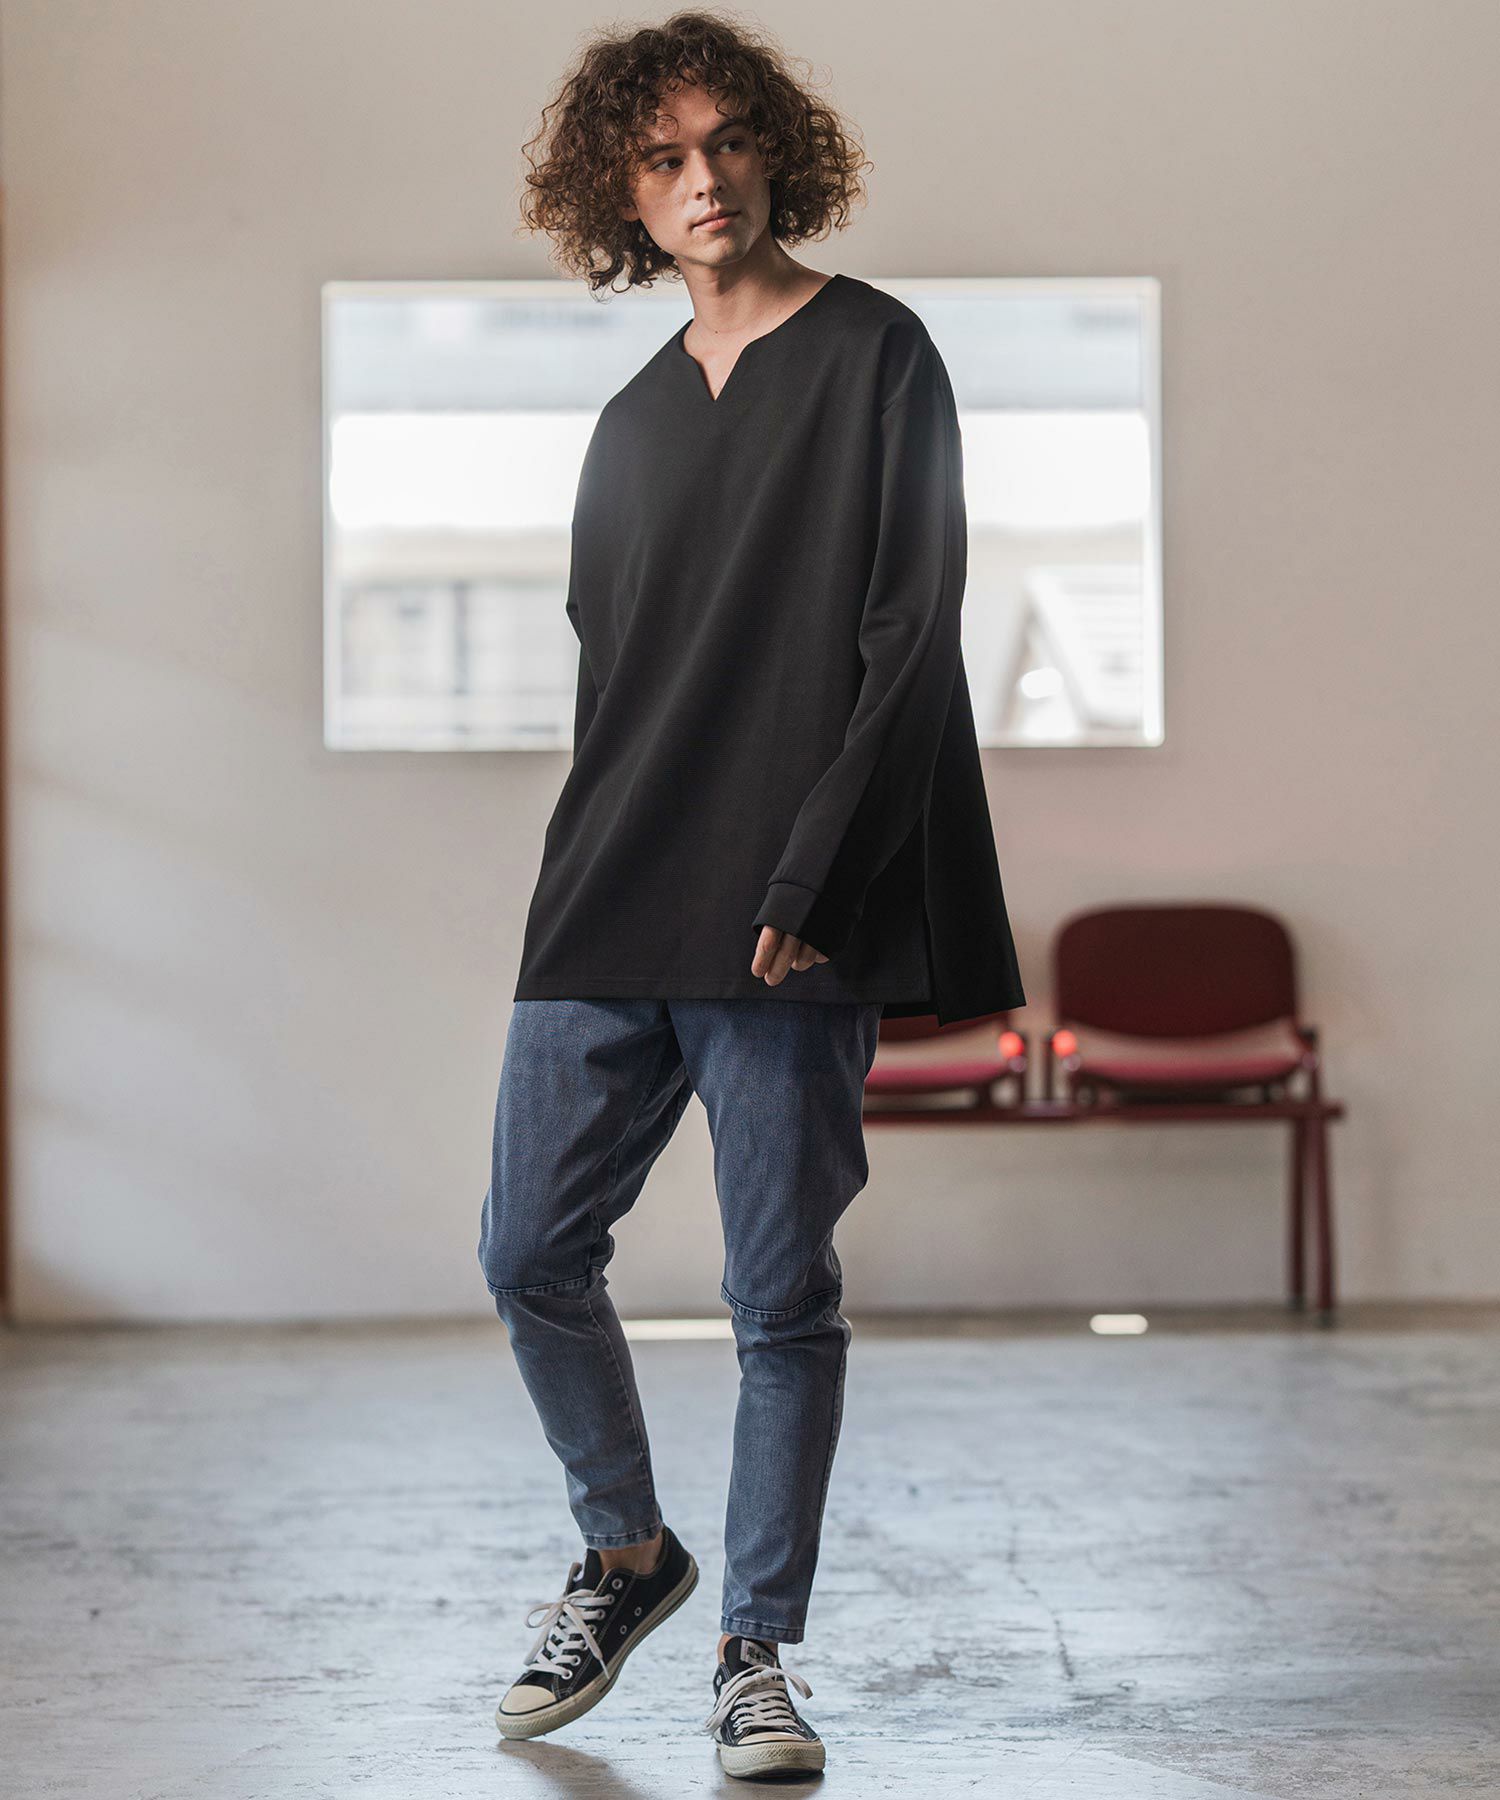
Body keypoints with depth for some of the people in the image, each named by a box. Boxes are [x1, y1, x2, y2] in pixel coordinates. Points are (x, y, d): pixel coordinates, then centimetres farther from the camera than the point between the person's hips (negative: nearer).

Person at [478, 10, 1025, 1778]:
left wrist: (811, 878, -15)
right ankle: (627, 1552, 28)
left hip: (788, 925, -6)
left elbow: (910, 635, -9)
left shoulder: (874, 356, -2)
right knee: (530, 1255, 5)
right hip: (608, 917, 6)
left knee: (782, 1299, 0)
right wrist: (600, 875, 10)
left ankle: (756, 1650, 13)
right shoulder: (635, 417, 17)